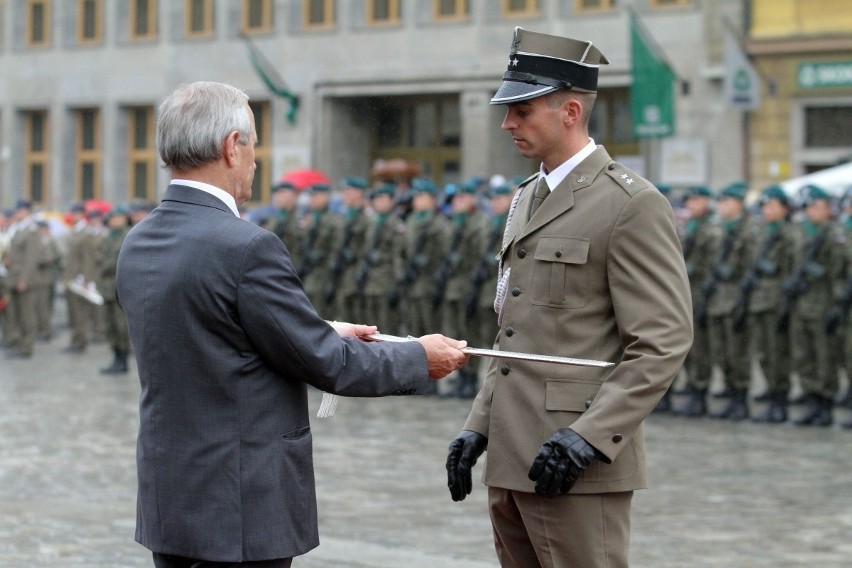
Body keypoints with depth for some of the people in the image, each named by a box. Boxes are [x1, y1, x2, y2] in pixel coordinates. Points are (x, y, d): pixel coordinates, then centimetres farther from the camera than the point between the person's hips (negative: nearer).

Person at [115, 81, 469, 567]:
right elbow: (326, 364, -13)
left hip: (169, 502, 8)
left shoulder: (139, 246, 7)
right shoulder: (247, 248, -19)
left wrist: (324, 334, 21)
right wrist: (420, 360, 3)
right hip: (241, 511, -8)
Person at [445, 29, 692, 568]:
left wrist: (588, 436, -22)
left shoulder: (632, 204, -10)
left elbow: (663, 343, -16)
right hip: (513, 462, 8)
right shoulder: (528, 200, 18)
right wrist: (479, 424, 14)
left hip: (577, 463, -8)